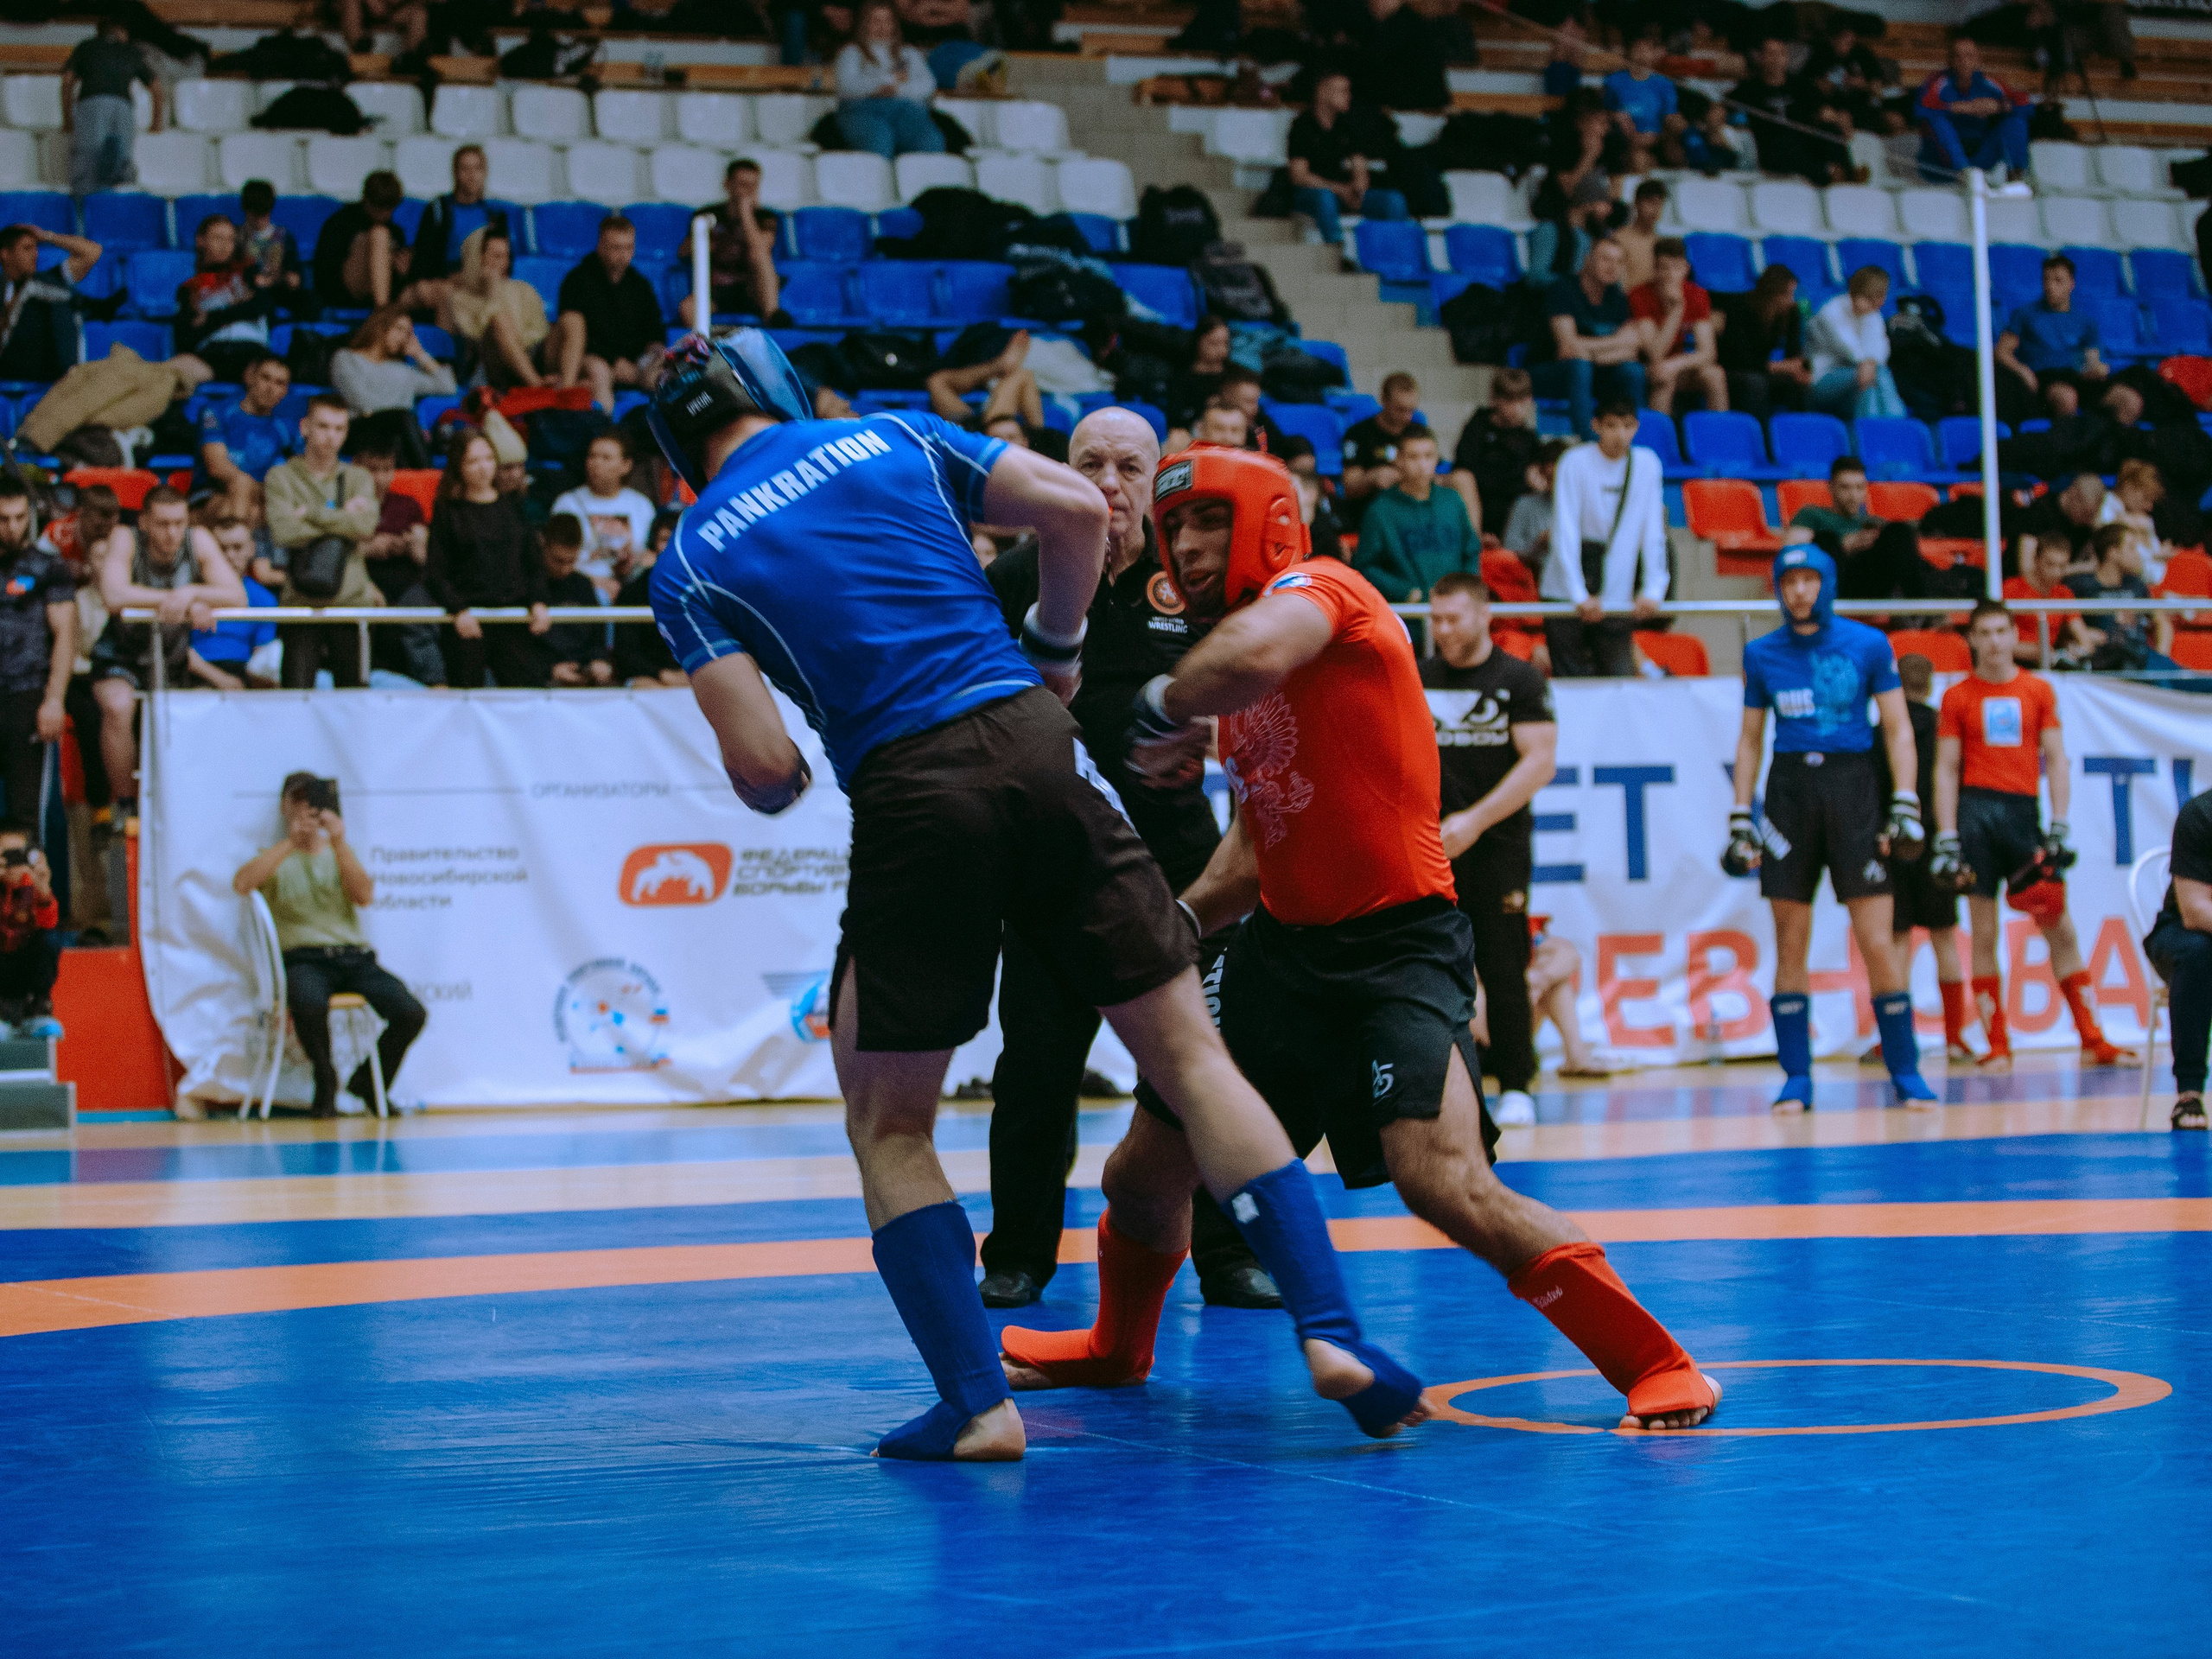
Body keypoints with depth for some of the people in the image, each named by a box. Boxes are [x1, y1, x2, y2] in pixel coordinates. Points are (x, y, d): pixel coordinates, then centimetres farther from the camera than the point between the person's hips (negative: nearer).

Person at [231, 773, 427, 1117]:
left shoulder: (340, 853, 21)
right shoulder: (273, 856, 14)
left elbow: (365, 896, 1)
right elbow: (241, 884, -10)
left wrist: (339, 844, -9)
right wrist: (290, 841, -11)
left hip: (355, 956, 3)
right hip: (304, 959, -3)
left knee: (411, 1014, -22)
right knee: (310, 1005, -40)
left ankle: (368, 1082, 7)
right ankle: (326, 1085, -10)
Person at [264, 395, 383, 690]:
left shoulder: (357, 479, 13)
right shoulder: (281, 477, 6)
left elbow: (366, 527, -6)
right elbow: (284, 532, -11)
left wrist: (310, 513, -7)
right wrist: (343, 517, -4)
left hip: (352, 601, 2)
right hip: (301, 603, -2)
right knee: (297, 691, -10)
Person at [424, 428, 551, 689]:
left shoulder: (511, 508, 14)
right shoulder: (448, 513, 4)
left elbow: (533, 563, 16)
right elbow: (434, 574, 0)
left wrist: (538, 602, 0)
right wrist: (458, 610, -15)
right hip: (469, 620, -3)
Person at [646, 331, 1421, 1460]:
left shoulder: (690, 565, 9)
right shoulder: (893, 439, 15)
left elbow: (763, 767, -2)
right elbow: (1078, 509, 6)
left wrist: (778, 788, 21)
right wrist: (1055, 646, 21)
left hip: (910, 797, -2)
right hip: (1034, 745, 2)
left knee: (887, 1126, 14)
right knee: (1190, 1057, 8)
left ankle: (977, 1404, 4)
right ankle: (1330, 1333, 0)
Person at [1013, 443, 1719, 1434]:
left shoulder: (1317, 589, -12)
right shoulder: (1224, 679, 15)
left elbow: (1257, 654, -37)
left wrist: (1164, 711, -19)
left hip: (1398, 944, -9)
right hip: (1285, 944, 9)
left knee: (1445, 1182, -26)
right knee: (1144, 1179, 14)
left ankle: (1656, 1364, -10)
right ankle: (1116, 1347, 45)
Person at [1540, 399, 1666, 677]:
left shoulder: (1646, 464, 2)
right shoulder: (1576, 462, -7)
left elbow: (1653, 533, 3)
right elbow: (1565, 534, -12)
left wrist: (1653, 589, -9)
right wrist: (1580, 596, -20)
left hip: (1618, 599, 2)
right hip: (1566, 598, -2)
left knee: (1620, 678, -4)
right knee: (1570, 681, -3)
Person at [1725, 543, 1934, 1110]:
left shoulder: (1868, 644, 1)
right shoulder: (1761, 654, 8)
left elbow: (1898, 729, 3)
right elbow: (1749, 739, 15)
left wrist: (1906, 807, -5)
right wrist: (1740, 818, 9)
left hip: (1854, 787, -2)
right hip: (1789, 791, 2)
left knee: (1877, 945, -6)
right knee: (1790, 946, 2)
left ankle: (1906, 1072, 5)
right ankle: (1796, 1079, 9)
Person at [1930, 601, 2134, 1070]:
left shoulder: (2039, 691, 11)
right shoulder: (1958, 697, 7)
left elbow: (2055, 761, 8)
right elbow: (1946, 769, 5)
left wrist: (2059, 827, -2)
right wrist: (1946, 838, -4)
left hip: (2024, 811, 1)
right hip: (1976, 809, -1)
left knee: (2061, 931, 0)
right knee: (1984, 934, -1)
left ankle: (2093, 1040, 5)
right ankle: (1998, 1047, 4)